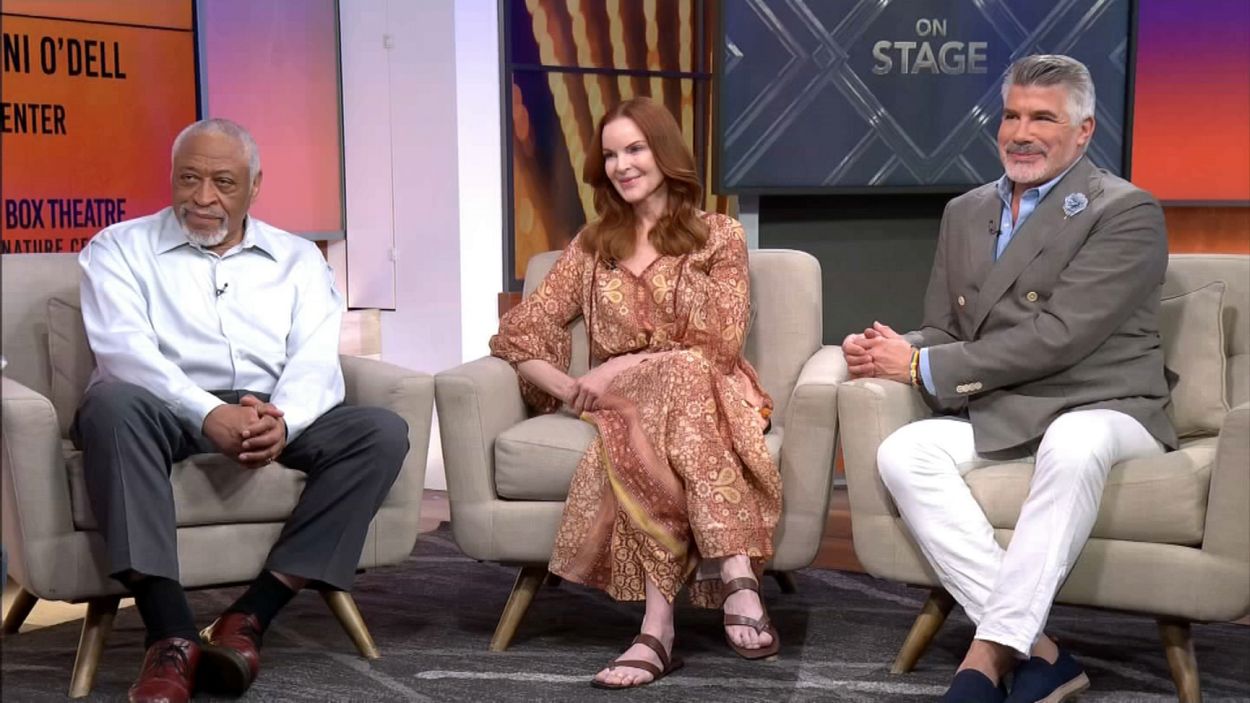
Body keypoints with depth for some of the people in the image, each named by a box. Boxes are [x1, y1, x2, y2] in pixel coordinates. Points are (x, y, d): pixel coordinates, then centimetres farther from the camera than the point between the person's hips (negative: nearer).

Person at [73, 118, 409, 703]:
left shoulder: (297, 258, 17)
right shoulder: (120, 249, 9)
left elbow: (316, 360, 2)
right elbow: (125, 349, -9)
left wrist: (282, 420, -23)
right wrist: (208, 412, -27)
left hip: (275, 415, 3)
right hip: (168, 412, -3)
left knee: (381, 431, -23)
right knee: (112, 402, -37)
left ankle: (250, 617, -28)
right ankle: (172, 636, -40)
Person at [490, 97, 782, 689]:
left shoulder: (719, 236, 10)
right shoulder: (591, 246, 18)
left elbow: (720, 344, -4)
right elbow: (518, 332, 10)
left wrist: (620, 367, -14)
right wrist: (570, 386, -11)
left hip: (710, 395, -2)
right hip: (621, 402, 2)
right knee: (640, 430, -38)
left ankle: (659, 627, -47)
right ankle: (735, 576, -45)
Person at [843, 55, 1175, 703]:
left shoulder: (1126, 212, -5)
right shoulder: (964, 213, 17)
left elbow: (1057, 335, -16)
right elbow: (942, 331, 17)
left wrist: (923, 367, -14)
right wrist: (890, 352, -8)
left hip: (1101, 412, -5)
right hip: (998, 419, 6)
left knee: (1071, 449, -40)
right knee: (902, 452, -25)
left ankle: (994, 649, -33)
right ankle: (1035, 650, -29)